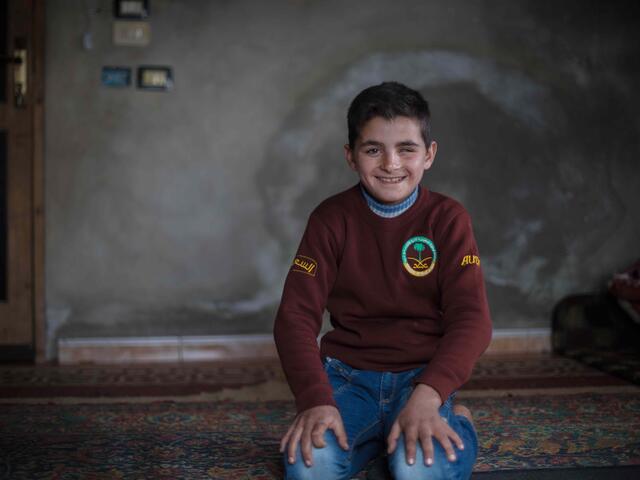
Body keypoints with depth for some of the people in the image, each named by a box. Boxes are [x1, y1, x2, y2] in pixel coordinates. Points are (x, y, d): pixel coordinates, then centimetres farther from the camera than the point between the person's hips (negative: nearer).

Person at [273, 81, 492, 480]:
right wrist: (316, 400, -24)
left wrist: (426, 397, -29)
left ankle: (455, 424, 4)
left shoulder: (448, 218, -3)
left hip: (423, 376, -1)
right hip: (349, 375, 2)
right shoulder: (331, 219, -1)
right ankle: (376, 432, 5)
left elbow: (472, 317, -12)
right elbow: (296, 315, -7)